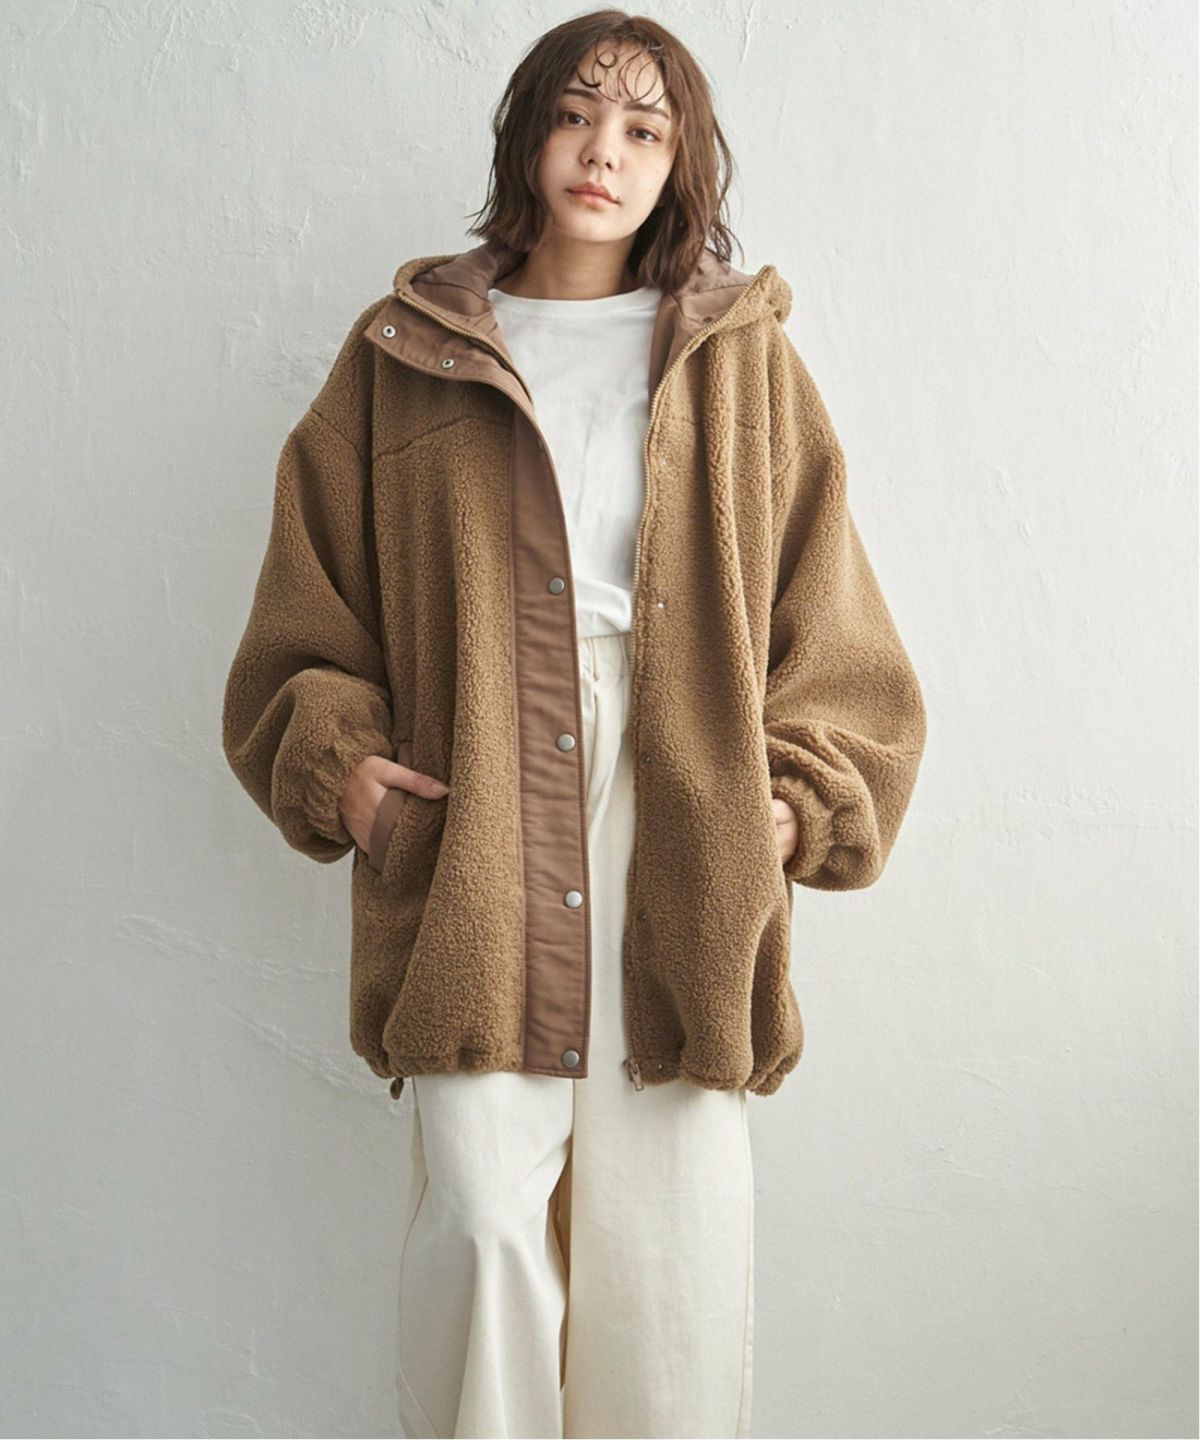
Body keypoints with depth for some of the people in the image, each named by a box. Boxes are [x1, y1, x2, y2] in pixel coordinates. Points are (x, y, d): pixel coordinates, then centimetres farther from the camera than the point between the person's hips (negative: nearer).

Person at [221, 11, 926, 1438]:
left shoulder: (743, 360, 13)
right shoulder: (404, 354, 12)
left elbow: (831, 624, 10)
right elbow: (309, 606, 12)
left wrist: (796, 798, -2)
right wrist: (336, 756, -4)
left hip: (683, 825, 1)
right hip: (472, 836, 0)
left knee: (677, 1221, 0)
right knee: (481, 1212, -7)